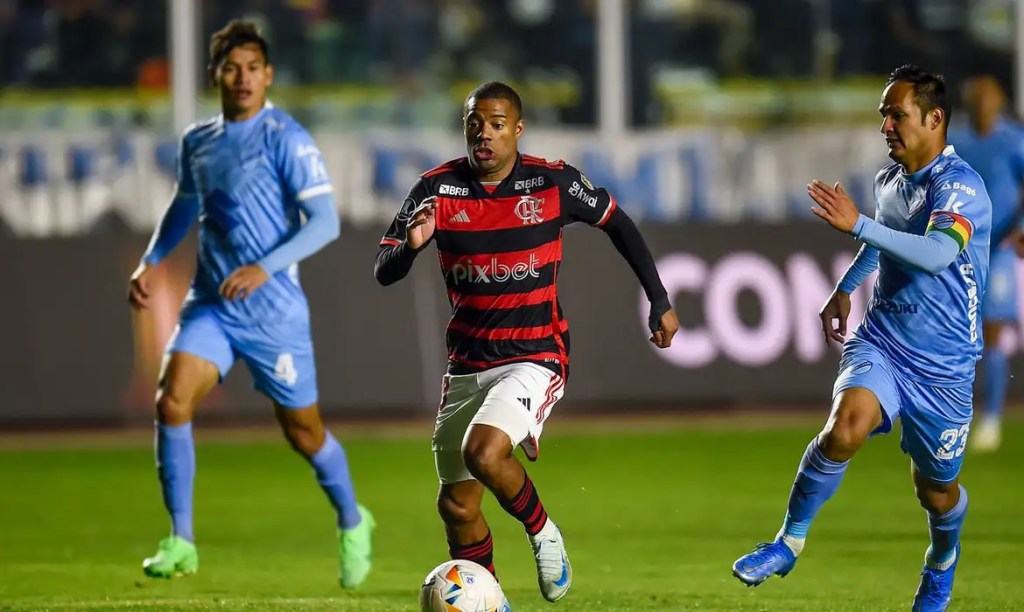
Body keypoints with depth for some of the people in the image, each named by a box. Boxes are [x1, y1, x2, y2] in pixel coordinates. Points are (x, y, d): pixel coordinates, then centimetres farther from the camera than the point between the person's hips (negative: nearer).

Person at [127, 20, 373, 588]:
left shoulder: (285, 138, -11)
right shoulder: (196, 142, 7)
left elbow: (325, 221, -17)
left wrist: (264, 269, -27)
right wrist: (150, 262, 15)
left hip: (274, 310, -4)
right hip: (209, 305, 4)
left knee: (303, 431, 7)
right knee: (171, 401, -18)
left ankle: (352, 524, 34)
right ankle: (180, 543, -11)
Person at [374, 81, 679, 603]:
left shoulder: (553, 182, -8)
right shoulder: (438, 189, -4)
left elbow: (617, 223, 9)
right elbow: (383, 271, -6)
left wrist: (660, 301, 10)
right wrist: (411, 245, -29)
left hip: (535, 358, -4)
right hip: (467, 364, 4)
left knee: (483, 451, -29)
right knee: (456, 506, 7)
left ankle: (543, 533, -1)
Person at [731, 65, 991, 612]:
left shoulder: (959, 187, -21)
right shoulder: (888, 179, 3)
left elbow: (937, 253, -41)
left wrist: (857, 224, -44)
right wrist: (845, 289, 27)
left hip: (942, 363, -4)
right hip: (879, 341, 4)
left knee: (935, 488, 11)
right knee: (844, 429, -26)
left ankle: (942, 565, 45)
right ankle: (790, 541, -11)